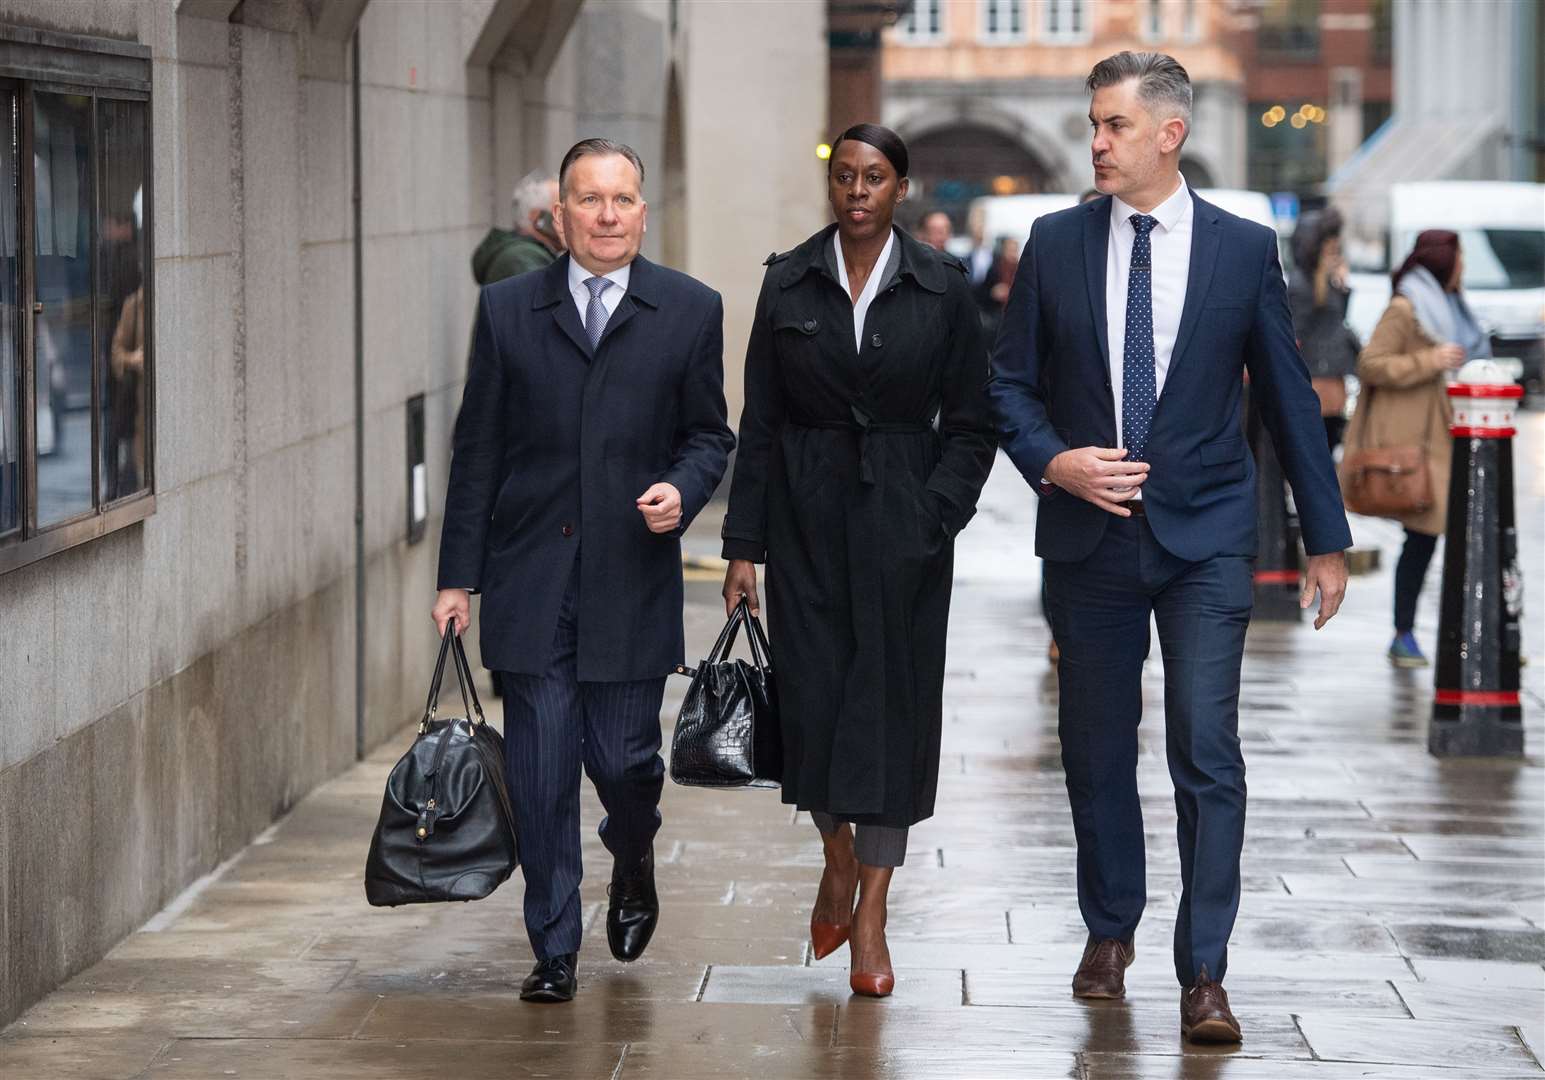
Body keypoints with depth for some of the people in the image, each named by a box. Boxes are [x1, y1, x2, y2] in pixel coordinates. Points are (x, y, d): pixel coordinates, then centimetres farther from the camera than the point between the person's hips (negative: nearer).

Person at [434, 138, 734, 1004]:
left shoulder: (691, 310, 4)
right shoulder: (508, 309, 5)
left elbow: (709, 434, 10)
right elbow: (478, 448, 7)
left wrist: (683, 489, -12)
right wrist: (459, 575, 4)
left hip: (632, 582, -1)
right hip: (532, 582, 1)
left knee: (623, 757, 1)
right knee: (540, 769, 0)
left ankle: (634, 864, 36)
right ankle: (555, 950, 10)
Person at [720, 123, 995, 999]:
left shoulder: (943, 288, 0)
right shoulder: (789, 282, 3)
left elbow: (971, 425, 2)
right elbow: (760, 422, 3)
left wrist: (933, 520, -10)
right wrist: (744, 545, -1)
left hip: (902, 522, -1)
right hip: (806, 515, 1)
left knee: (889, 703, -1)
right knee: (812, 692, 0)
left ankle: (871, 920, 5)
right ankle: (839, 854, 30)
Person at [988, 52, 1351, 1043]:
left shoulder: (1244, 249, -1)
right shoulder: (1057, 244, 3)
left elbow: (1289, 396, 5)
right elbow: (1011, 380, 9)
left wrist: (1327, 537, 7)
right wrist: (1053, 460, -11)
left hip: (1205, 540, -2)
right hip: (1089, 534, 2)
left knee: (1208, 751, -11)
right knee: (1097, 748, 12)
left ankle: (1204, 976, -7)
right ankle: (1111, 933, 31)